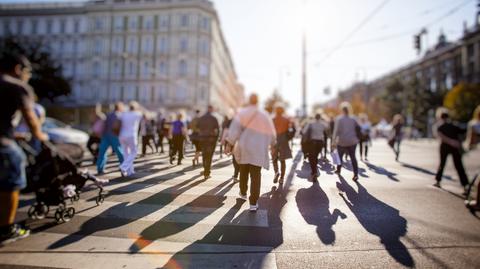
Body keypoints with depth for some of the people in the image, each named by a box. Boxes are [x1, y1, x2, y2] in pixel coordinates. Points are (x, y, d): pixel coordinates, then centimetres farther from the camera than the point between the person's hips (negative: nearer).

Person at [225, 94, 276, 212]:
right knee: (255, 175, 0)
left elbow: (235, 128, -13)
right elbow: (271, 132, 13)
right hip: (258, 149, 0)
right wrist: (272, 145, 27)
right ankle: (253, 203, -5)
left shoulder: (242, 112, -3)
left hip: (244, 147, 0)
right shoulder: (265, 114, 4)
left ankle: (243, 193, 39)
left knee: (244, 172, 20)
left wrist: (229, 144, -13)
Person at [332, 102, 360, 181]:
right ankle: (356, 174, -6)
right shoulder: (352, 119, 4)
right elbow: (358, 128, 6)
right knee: (353, 157, 3)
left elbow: (336, 131, -15)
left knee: (340, 155, 17)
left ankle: (338, 169, 33)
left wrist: (333, 141, -16)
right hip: (352, 141, 3)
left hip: (342, 141, -2)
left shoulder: (339, 119, -8)